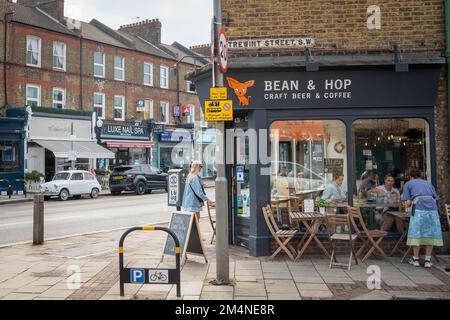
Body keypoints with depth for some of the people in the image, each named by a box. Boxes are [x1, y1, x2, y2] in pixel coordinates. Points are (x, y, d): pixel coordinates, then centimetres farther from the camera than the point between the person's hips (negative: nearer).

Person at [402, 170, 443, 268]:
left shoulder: (408, 184, 18)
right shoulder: (428, 183, 28)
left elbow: (407, 203, 7)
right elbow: (435, 198, 19)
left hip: (419, 209, -3)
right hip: (432, 208, 3)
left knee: (416, 233, 7)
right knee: (430, 234, 10)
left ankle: (415, 259, 16)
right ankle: (427, 260, 13)